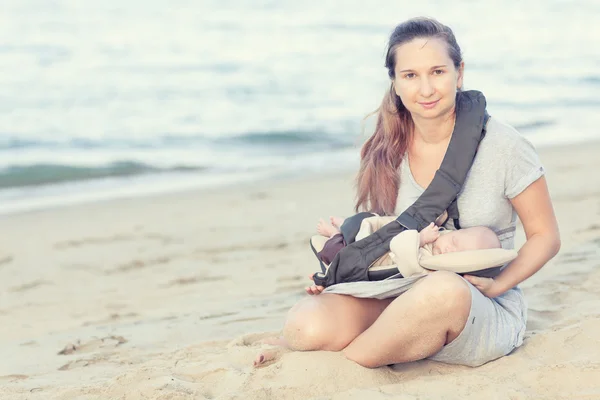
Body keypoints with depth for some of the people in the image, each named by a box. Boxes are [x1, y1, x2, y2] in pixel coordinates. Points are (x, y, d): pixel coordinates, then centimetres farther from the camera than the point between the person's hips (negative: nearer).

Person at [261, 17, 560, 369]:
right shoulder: (386, 153, 4)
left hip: (487, 314, -2)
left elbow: (545, 237, 0)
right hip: (404, 299, 2)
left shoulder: (504, 147, -8)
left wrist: (495, 286, -14)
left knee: (444, 289, -40)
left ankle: (347, 360, -19)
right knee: (305, 324, -28)